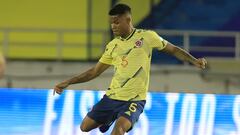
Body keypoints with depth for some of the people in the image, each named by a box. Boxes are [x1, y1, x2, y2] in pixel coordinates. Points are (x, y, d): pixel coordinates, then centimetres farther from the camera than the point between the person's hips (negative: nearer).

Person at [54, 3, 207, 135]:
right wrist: (68, 82, 8)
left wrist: (194, 61, -11)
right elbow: (95, 71, 13)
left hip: (134, 100, -5)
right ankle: (110, 117, 35)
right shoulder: (112, 46, 5)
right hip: (112, 96, 5)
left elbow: (173, 50, 4)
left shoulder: (147, 37, -6)